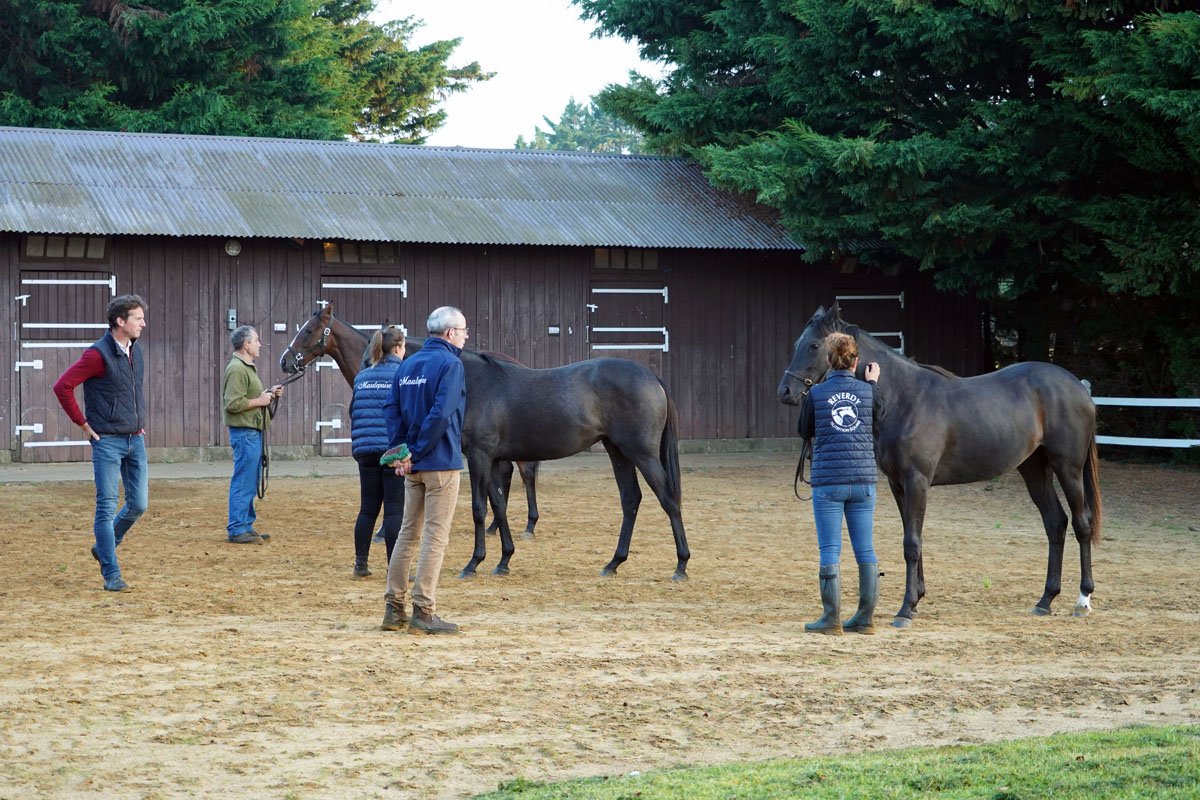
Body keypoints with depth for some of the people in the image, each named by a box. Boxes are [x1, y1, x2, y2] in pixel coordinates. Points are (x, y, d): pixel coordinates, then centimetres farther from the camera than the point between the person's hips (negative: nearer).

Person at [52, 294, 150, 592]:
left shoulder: (136, 352, 9)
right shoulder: (98, 354, -14)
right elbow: (62, 386, -15)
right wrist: (84, 425, -10)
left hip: (135, 441, 7)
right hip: (108, 441, -7)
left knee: (139, 504, 7)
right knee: (107, 508, -3)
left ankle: (104, 546, 30)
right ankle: (111, 575, 1)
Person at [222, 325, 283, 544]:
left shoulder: (247, 367, 19)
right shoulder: (237, 369, -16)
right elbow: (233, 403, -24)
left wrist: (268, 393, 14)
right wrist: (260, 400, -16)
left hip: (252, 432, 11)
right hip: (245, 433, -11)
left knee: (250, 484, 14)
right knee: (243, 483, -8)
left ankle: (246, 526, 21)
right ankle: (237, 530, -5)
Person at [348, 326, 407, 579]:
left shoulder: (362, 377, 10)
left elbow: (354, 413, 15)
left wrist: (355, 445, 23)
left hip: (365, 449, 5)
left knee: (367, 509, 12)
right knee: (394, 510, -2)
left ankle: (360, 564, 15)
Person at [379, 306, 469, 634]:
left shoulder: (408, 364, 11)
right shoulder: (450, 364, -12)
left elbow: (392, 409, 7)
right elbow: (441, 414, -22)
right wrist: (415, 454, -15)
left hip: (414, 466, 7)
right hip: (441, 464, -7)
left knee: (408, 533, 13)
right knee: (436, 536, -2)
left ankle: (393, 608, 15)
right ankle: (423, 611, -2)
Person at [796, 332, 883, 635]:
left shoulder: (816, 394, -6)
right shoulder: (867, 391, 0)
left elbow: (805, 431, 9)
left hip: (828, 481, -3)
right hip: (863, 480, 3)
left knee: (830, 551, 1)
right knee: (866, 550, 9)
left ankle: (832, 619, 0)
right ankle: (865, 618, 13)